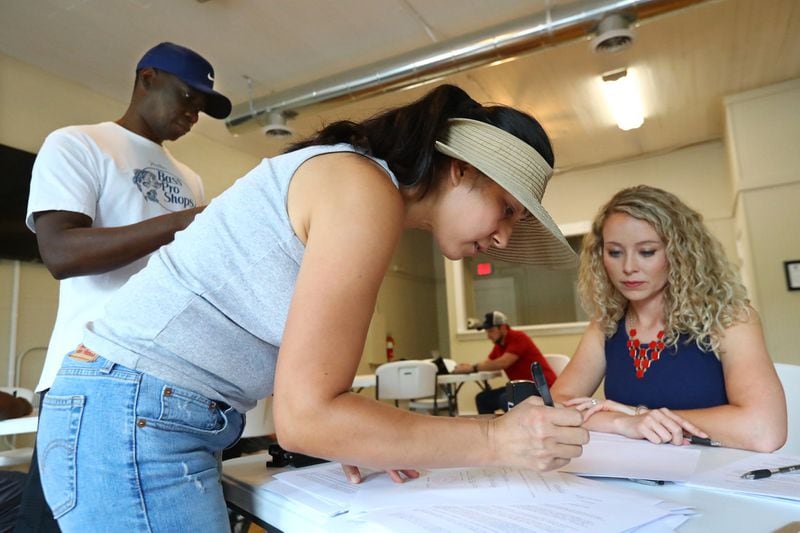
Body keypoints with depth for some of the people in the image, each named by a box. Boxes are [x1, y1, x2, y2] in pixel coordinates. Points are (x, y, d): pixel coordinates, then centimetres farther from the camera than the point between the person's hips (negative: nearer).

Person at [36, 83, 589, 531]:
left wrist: (347, 434, -2)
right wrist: (498, 440, -19)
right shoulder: (366, 190, -20)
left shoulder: (350, 177, 9)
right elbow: (304, 416, -23)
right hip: (134, 421, -9)